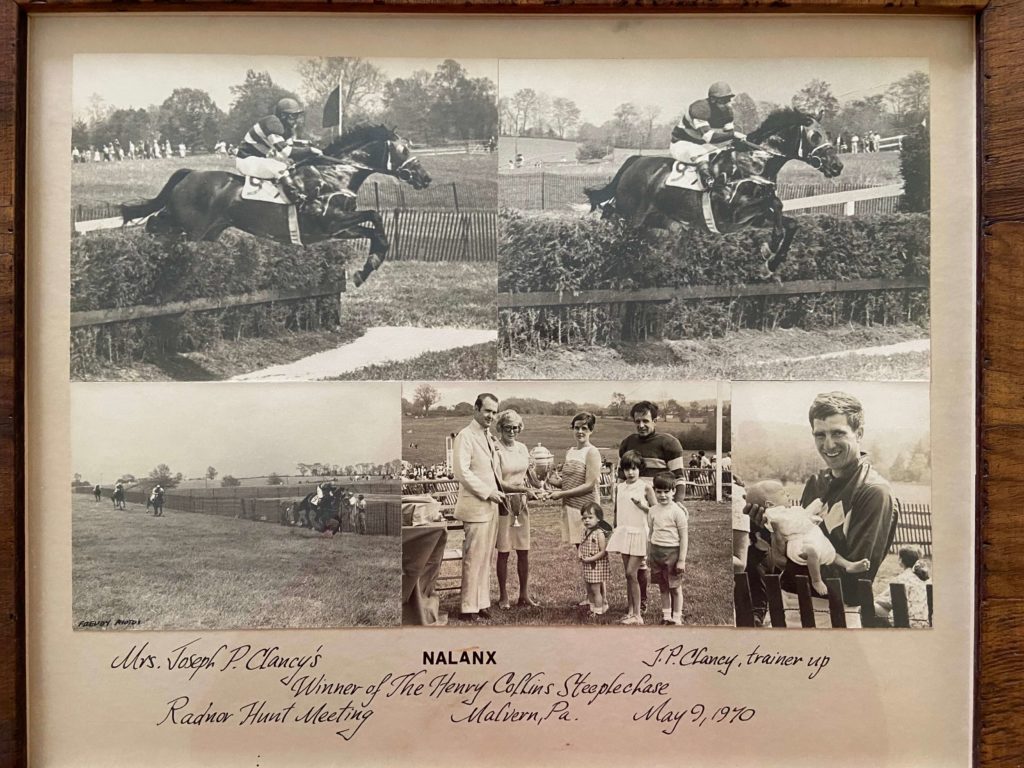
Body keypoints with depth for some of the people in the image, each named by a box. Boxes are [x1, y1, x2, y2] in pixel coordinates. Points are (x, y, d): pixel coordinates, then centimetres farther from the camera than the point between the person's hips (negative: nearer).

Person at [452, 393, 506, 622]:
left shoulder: (489, 438, 17)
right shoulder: (465, 436, -10)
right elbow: (462, 472, -18)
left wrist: (497, 493, 13)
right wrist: (488, 492, -15)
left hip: (491, 506, 8)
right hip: (475, 506, -8)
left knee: (485, 558, 12)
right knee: (473, 559, -5)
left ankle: (482, 603, 19)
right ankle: (469, 608, 2)